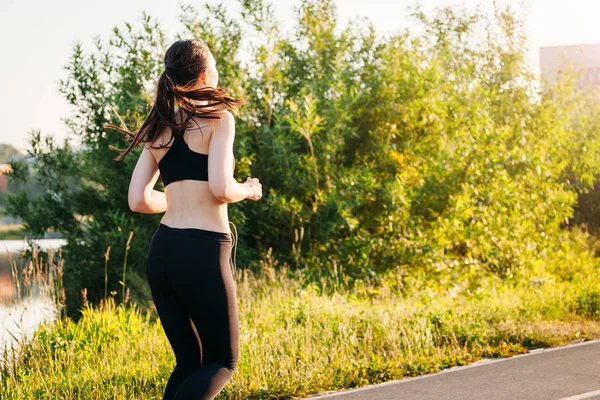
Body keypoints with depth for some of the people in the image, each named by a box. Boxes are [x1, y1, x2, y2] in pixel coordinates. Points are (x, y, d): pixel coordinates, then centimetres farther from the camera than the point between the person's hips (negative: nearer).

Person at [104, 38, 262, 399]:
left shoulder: (159, 130, 13)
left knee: (189, 362, 16)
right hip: (203, 252, -6)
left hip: (162, 251, 6)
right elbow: (221, 188, -17)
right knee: (223, 362, 7)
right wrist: (248, 191, 5)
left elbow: (139, 200, 8)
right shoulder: (217, 118, -6)